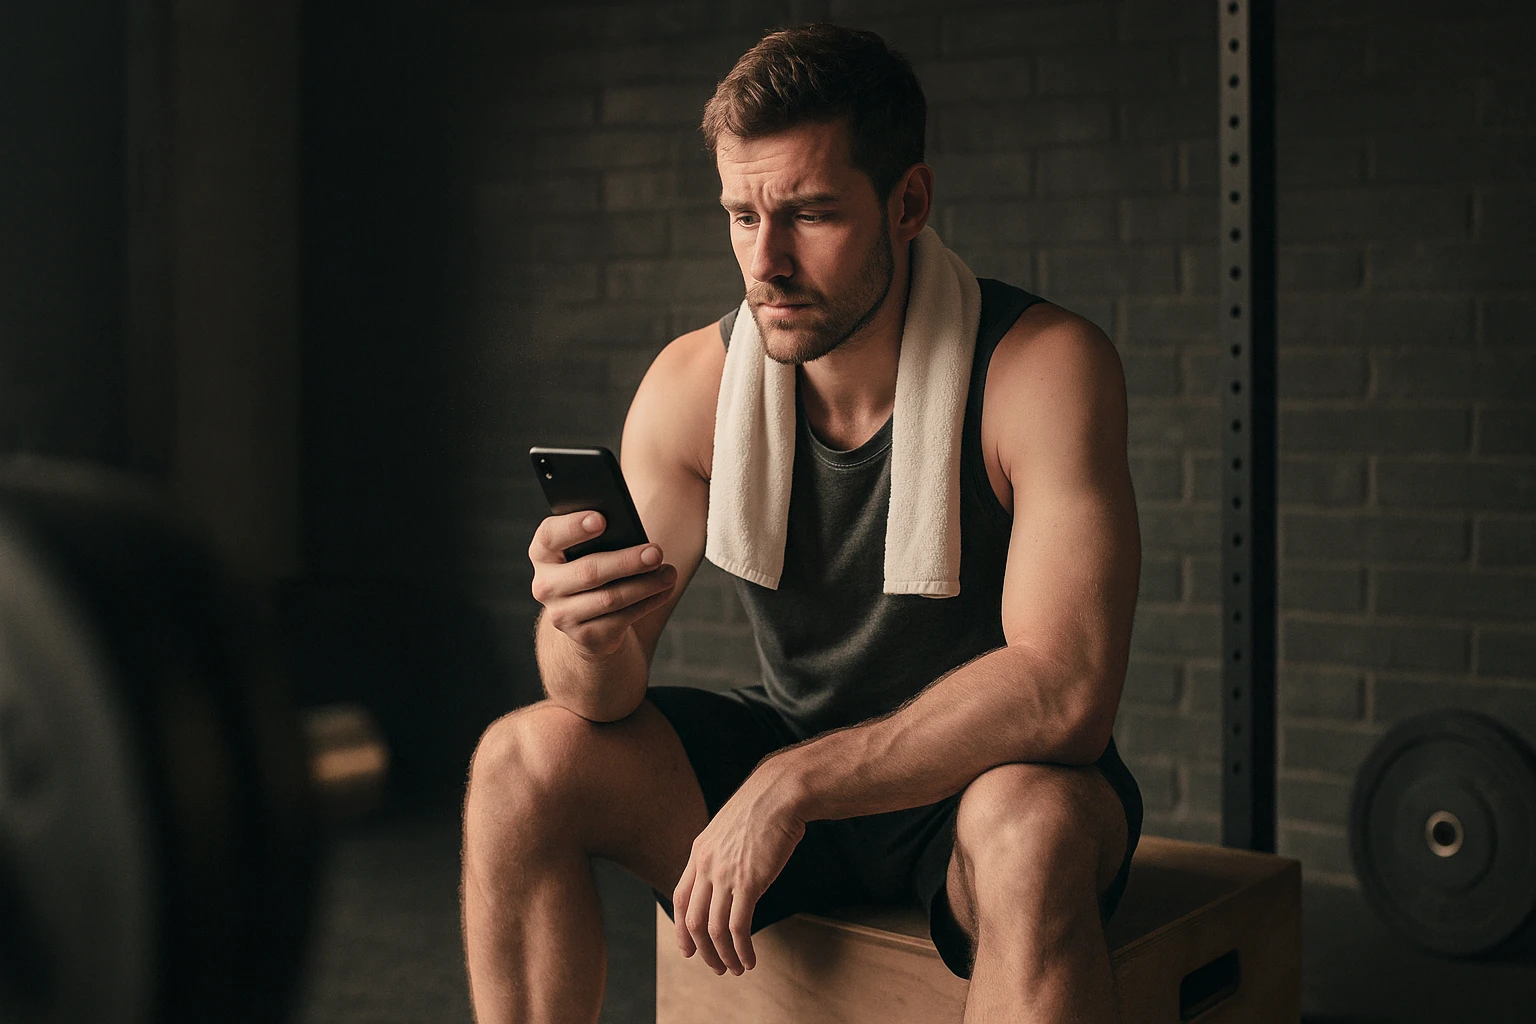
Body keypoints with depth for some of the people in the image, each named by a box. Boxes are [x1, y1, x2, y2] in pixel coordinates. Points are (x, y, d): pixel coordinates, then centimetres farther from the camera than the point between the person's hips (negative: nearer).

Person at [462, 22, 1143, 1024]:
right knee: (521, 761, -13)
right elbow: (608, 701, -9)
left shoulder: (1043, 366, -22)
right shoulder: (695, 385, -10)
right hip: (787, 762, 5)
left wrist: (791, 785, -32)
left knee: (1030, 825, -39)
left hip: (993, 778, -4)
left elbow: (1064, 689, -29)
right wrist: (587, 632, -34)